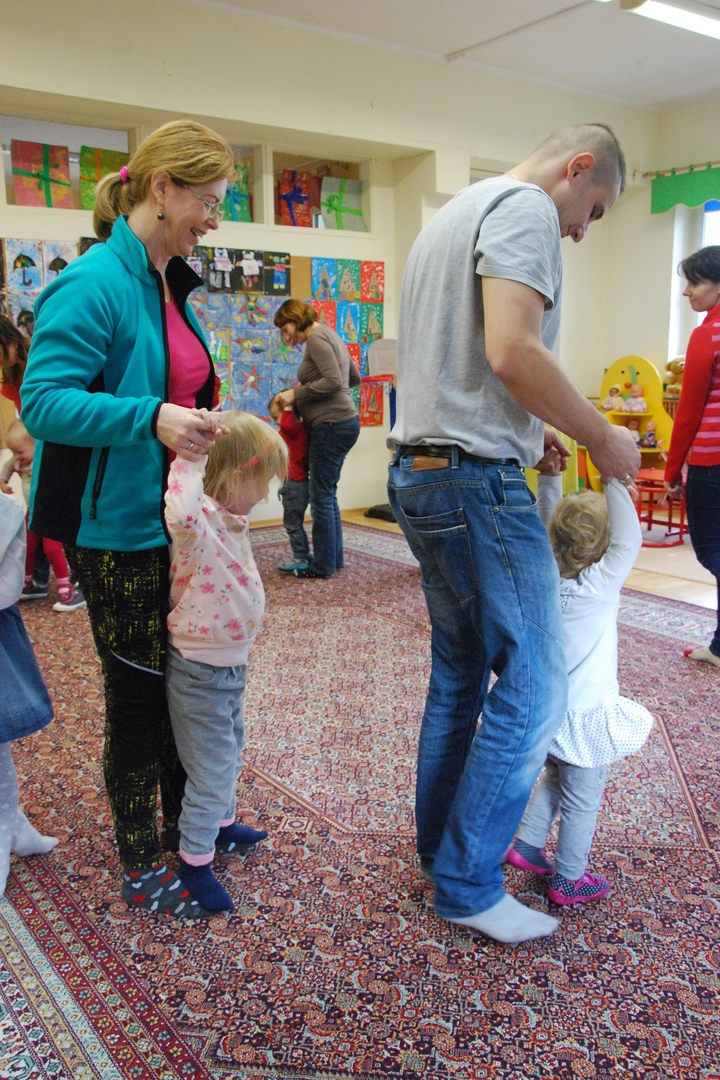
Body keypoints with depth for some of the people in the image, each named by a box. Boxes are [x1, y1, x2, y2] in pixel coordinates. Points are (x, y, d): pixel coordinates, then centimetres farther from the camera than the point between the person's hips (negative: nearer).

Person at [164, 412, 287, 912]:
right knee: (211, 769, 5)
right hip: (200, 672, -10)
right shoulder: (199, 526, -29)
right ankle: (194, 860, 26)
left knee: (229, 753, 29)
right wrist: (190, 455, -42)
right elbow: (181, 512, -52)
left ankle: (221, 824, 52)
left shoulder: (230, 520, 0)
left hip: (230, 665, 10)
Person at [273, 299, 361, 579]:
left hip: (332, 424, -10)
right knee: (328, 493, 14)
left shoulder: (316, 337, -9)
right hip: (343, 422, 10)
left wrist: (296, 393, -13)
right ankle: (335, 558, 20)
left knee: (322, 495, -4)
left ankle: (323, 565, 3)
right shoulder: (331, 335, 19)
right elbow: (355, 378, 26)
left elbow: (334, 380, -20)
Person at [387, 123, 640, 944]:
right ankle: (468, 886, 9)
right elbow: (512, 352, -22)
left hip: (420, 470, 10)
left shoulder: (454, 215, 24)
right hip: (477, 481, -10)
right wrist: (601, 438, -10)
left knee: (460, 673, 17)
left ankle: (438, 850, 29)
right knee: (531, 687, -2)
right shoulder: (526, 207, -7)